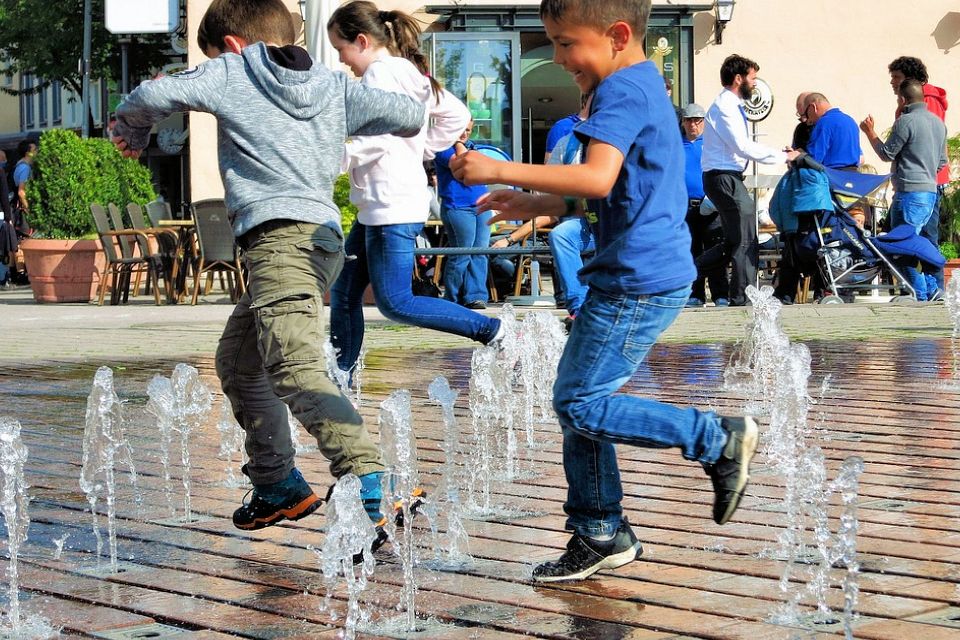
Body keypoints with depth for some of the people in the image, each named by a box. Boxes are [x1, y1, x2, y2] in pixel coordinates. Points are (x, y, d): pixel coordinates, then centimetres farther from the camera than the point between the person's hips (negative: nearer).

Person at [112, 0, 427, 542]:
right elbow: (410, 116, 11)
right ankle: (278, 487, 28)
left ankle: (369, 493, -37)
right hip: (321, 233, 8)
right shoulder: (335, 86, 18)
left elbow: (152, 96, 0)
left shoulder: (230, 72, 7)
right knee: (238, 362, 23)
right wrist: (354, 124, 34)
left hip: (279, 236, -8)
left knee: (297, 368, -21)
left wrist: (133, 134, 23)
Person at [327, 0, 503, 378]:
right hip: (377, 207, 11)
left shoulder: (380, 72, -13)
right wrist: (421, 151, 19)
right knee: (344, 292, 11)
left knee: (395, 303, -9)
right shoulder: (409, 72, 17)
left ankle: (493, 331, -9)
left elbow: (377, 139, -24)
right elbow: (456, 115, 23)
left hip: (392, 207, -11)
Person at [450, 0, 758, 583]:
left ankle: (720, 440, -3)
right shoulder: (646, 87, 19)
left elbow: (597, 178, -30)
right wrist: (536, 205, 21)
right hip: (647, 275, 11)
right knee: (577, 403, 13)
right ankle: (601, 536, 19)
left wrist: (500, 170, -29)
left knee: (582, 406, -9)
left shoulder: (622, 91, -14)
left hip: (638, 282, -11)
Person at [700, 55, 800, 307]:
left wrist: (779, 153, 8)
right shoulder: (725, 106, -14)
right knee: (746, 243, -6)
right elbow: (743, 147, -21)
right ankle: (742, 301, -3)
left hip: (726, 178, 10)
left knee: (734, 243, 16)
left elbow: (740, 147, 18)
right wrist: (783, 156, -15)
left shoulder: (732, 105, 18)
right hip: (724, 178, -10)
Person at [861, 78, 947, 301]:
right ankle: (931, 287, 8)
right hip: (931, 191, 9)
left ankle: (921, 296, -6)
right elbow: (942, 161, 19)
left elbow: (886, 153, -5)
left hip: (910, 192, -9)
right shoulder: (938, 122, 14)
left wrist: (870, 132, 8)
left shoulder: (906, 121, -12)